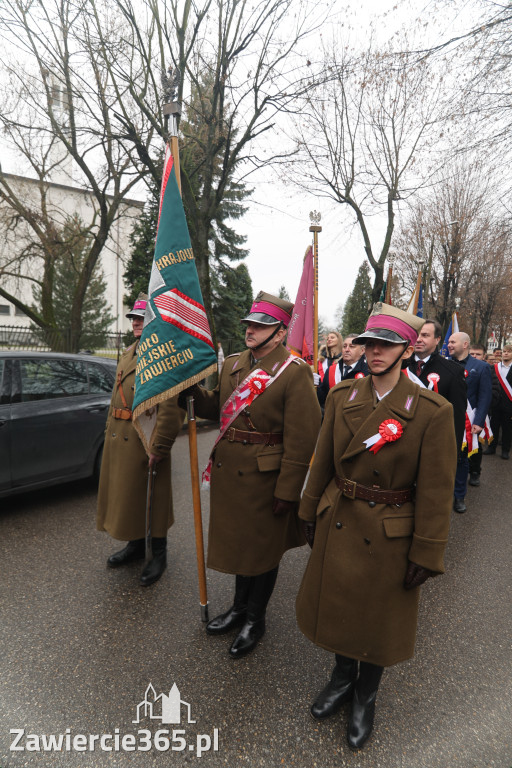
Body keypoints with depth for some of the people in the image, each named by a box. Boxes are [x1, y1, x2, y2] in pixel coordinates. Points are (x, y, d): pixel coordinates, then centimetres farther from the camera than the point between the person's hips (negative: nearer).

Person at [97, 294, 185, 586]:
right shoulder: (128, 354, 15)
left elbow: (173, 406, -21)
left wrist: (159, 446, -22)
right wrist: (110, 430, 18)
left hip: (146, 439, -9)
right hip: (119, 438, 9)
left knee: (152, 496, 5)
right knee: (125, 493, 19)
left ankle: (159, 554, 25)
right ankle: (136, 545, 39)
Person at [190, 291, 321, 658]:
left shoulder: (295, 372, -17)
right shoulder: (232, 364, 5)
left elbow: (301, 438, -18)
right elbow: (216, 407, 14)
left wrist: (287, 490, -17)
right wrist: (193, 386, -4)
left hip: (265, 476, -6)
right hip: (229, 472, 7)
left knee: (263, 548, 14)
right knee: (238, 540, 24)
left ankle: (255, 618, 38)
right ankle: (240, 606, 48)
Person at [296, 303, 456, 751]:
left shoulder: (433, 411, -18)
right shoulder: (341, 398, -6)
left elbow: (436, 491, -13)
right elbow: (323, 463, 3)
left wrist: (426, 555, -9)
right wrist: (311, 515, 9)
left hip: (389, 535, -3)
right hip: (338, 525, 4)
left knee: (379, 618, 18)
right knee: (337, 605, 22)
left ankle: (366, 698, 48)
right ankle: (343, 677, 53)